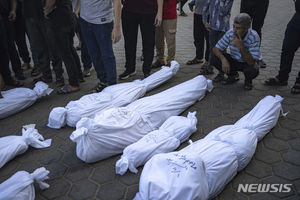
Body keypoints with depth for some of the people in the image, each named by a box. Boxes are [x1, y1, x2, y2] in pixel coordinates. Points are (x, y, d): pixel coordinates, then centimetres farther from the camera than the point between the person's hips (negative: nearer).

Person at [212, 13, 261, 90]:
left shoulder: (254, 37, -28)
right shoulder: (230, 33, -18)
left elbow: (252, 62, -33)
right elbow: (216, 49, -13)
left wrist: (241, 47, -44)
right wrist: (223, 59, -33)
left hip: (249, 63, -3)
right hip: (234, 60, 4)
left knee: (252, 70, -39)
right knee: (215, 60, -20)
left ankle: (248, 80, 3)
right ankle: (233, 75, 9)